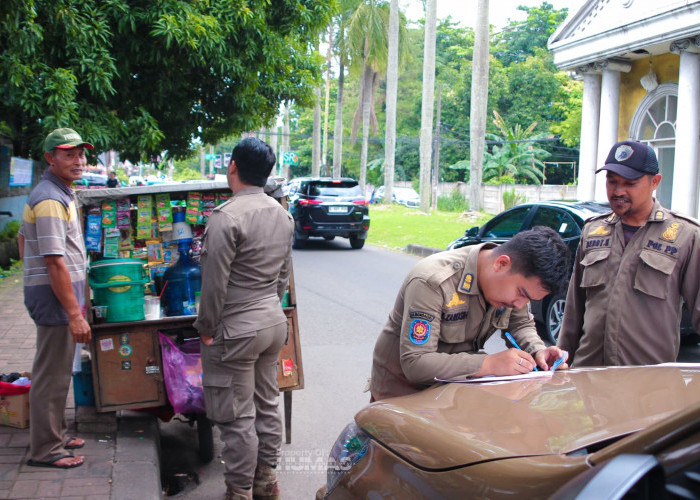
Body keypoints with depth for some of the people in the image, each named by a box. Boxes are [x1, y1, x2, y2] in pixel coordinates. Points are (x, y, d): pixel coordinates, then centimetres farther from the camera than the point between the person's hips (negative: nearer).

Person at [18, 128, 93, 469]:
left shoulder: (58, 193, 13)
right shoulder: (51, 200, -19)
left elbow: (24, 237, 24)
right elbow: (55, 262, -24)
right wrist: (75, 314, -23)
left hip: (52, 292, 10)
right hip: (55, 297, -10)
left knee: (57, 370, 18)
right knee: (52, 374, -2)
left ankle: (56, 435, 31)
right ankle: (45, 449, 8)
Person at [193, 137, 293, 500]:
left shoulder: (225, 217, -19)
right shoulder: (282, 215, 6)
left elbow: (215, 283, -18)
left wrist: (205, 328, -6)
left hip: (236, 330, -8)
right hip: (274, 320, 8)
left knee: (237, 417, 3)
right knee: (267, 405, 18)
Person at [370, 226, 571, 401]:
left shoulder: (514, 279, -7)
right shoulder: (431, 283, -30)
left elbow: (521, 324, 11)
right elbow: (414, 363, -32)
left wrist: (537, 350, -12)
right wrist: (489, 364, -36)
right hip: (402, 393, -6)